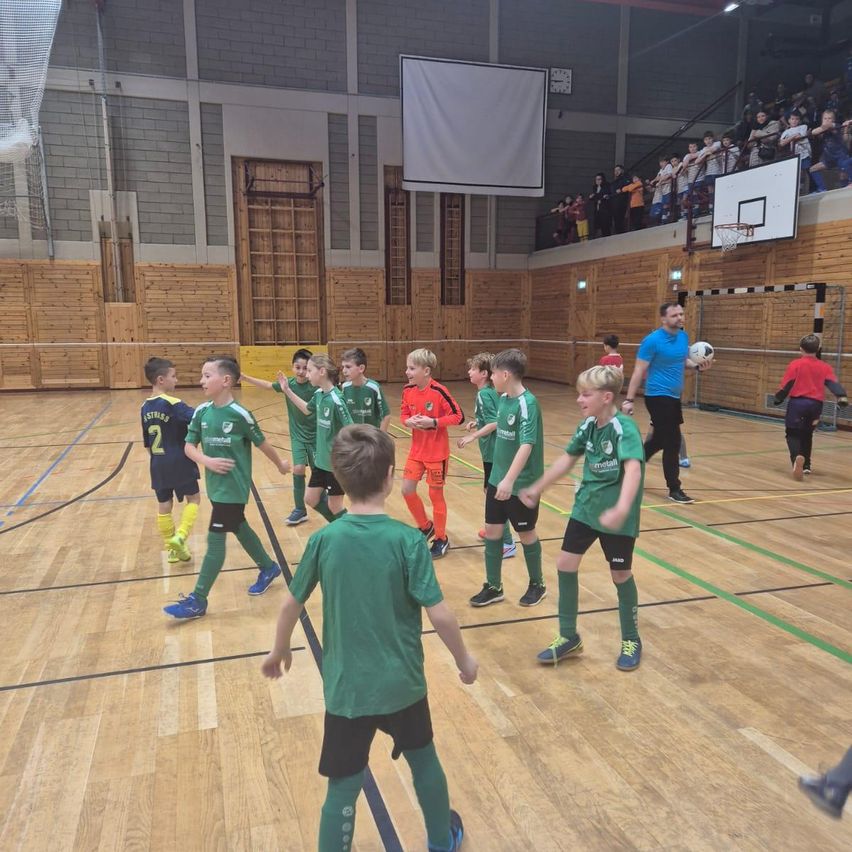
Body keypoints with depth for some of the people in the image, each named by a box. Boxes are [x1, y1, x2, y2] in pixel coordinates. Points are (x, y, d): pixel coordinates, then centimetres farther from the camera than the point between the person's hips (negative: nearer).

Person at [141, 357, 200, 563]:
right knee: (193, 498, 11)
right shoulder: (172, 404, -16)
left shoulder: (145, 407, 6)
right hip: (179, 462, -6)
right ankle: (179, 536, -3)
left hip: (158, 464, 6)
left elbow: (147, 443, 13)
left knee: (164, 505, 12)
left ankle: (171, 548, 20)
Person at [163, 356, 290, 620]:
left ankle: (198, 600, 5)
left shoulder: (240, 415, -17)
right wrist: (206, 460, -18)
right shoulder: (201, 412, -1)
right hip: (215, 485, 7)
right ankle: (268, 567, 41)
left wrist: (280, 465, 9)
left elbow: (262, 444, -4)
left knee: (215, 539, -3)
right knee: (240, 529, 20)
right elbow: (189, 446, 1)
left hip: (233, 488, -6)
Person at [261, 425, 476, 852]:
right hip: (401, 684, 0)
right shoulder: (407, 540, -18)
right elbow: (439, 614, -16)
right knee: (424, 761, 25)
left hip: (346, 688, 1)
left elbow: (291, 604, -1)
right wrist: (464, 659, 2)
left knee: (343, 788, 13)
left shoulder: (324, 539, -12)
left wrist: (278, 651, 18)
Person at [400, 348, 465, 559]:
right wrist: (409, 421, -12)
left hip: (437, 452, -5)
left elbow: (459, 416, -16)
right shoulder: (408, 390, -2)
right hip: (416, 450, 6)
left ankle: (441, 539, 23)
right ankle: (425, 527, 29)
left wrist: (433, 422, -25)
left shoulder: (439, 391, -20)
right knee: (407, 490, 4)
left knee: (435, 494, 5)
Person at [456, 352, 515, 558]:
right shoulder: (491, 392, 10)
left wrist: (472, 437, -22)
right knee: (491, 491, 22)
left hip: (492, 452, -10)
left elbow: (494, 423, -24)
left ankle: (507, 543, 0)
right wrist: (477, 423, 13)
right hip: (493, 450, 10)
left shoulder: (483, 394, -17)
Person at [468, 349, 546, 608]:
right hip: (497, 480, 7)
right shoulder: (503, 399, 3)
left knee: (526, 534, 10)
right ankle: (493, 587, 25)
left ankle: (537, 585, 31)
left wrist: (510, 479, -39)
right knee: (492, 531, 10)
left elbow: (527, 445, -30)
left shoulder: (527, 404, -21)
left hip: (522, 485, -7)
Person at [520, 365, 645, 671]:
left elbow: (633, 468, -37)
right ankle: (569, 637, 21)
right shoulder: (588, 425, 0)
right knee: (565, 565, 5)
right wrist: (537, 488, 19)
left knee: (621, 575, 7)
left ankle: (631, 641, 30)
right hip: (585, 507, 7)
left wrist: (621, 509, -54)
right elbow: (567, 459, 14)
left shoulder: (624, 429, -22)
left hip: (614, 515, -6)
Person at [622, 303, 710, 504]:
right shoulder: (652, 340, -15)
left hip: (673, 397, 8)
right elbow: (639, 372, -15)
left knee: (660, 438, 17)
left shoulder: (684, 336, 6)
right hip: (658, 397, -8)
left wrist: (697, 365, -4)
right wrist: (629, 400, -18)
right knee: (673, 442, -5)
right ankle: (674, 489, 6)